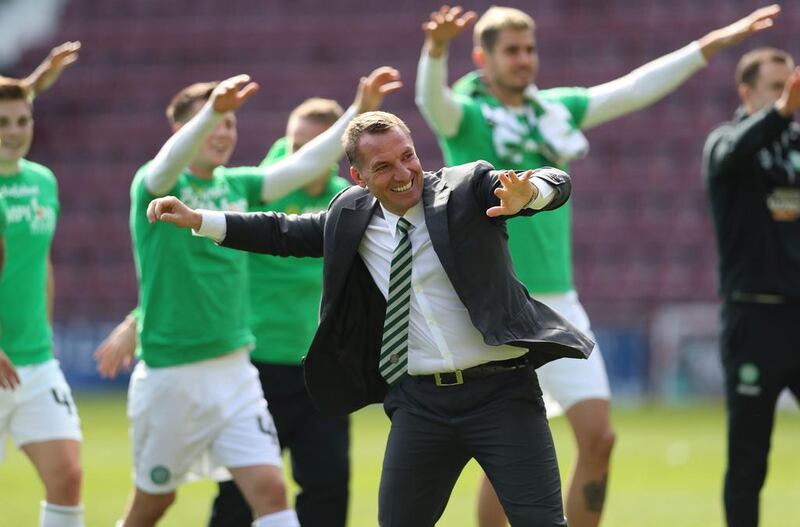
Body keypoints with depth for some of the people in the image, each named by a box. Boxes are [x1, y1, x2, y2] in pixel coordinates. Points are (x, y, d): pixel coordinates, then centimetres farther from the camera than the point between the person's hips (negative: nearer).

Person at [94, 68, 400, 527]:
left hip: (234, 367, 4)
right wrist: (212, 110, -50)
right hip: (171, 373, -4)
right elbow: (171, 162, -31)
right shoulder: (153, 185, -7)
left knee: (269, 489, -10)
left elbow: (305, 165, -5)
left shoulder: (238, 184, 7)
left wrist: (359, 112, -17)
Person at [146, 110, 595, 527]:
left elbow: (556, 185, -16)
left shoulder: (468, 187, -5)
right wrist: (196, 220, 17)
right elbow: (285, 233, 22)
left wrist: (525, 195, -40)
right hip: (421, 401, 4)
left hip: (501, 392, -4)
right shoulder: (352, 216, 8)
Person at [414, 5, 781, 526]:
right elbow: (431, 98, -26)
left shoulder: (556, 109, 12)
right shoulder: (464, 116, -4)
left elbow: (634, 90, 15)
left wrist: (711, 45, 11)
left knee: (599, 437, -2)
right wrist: (436, 48, -48)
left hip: (558, 303, 5)